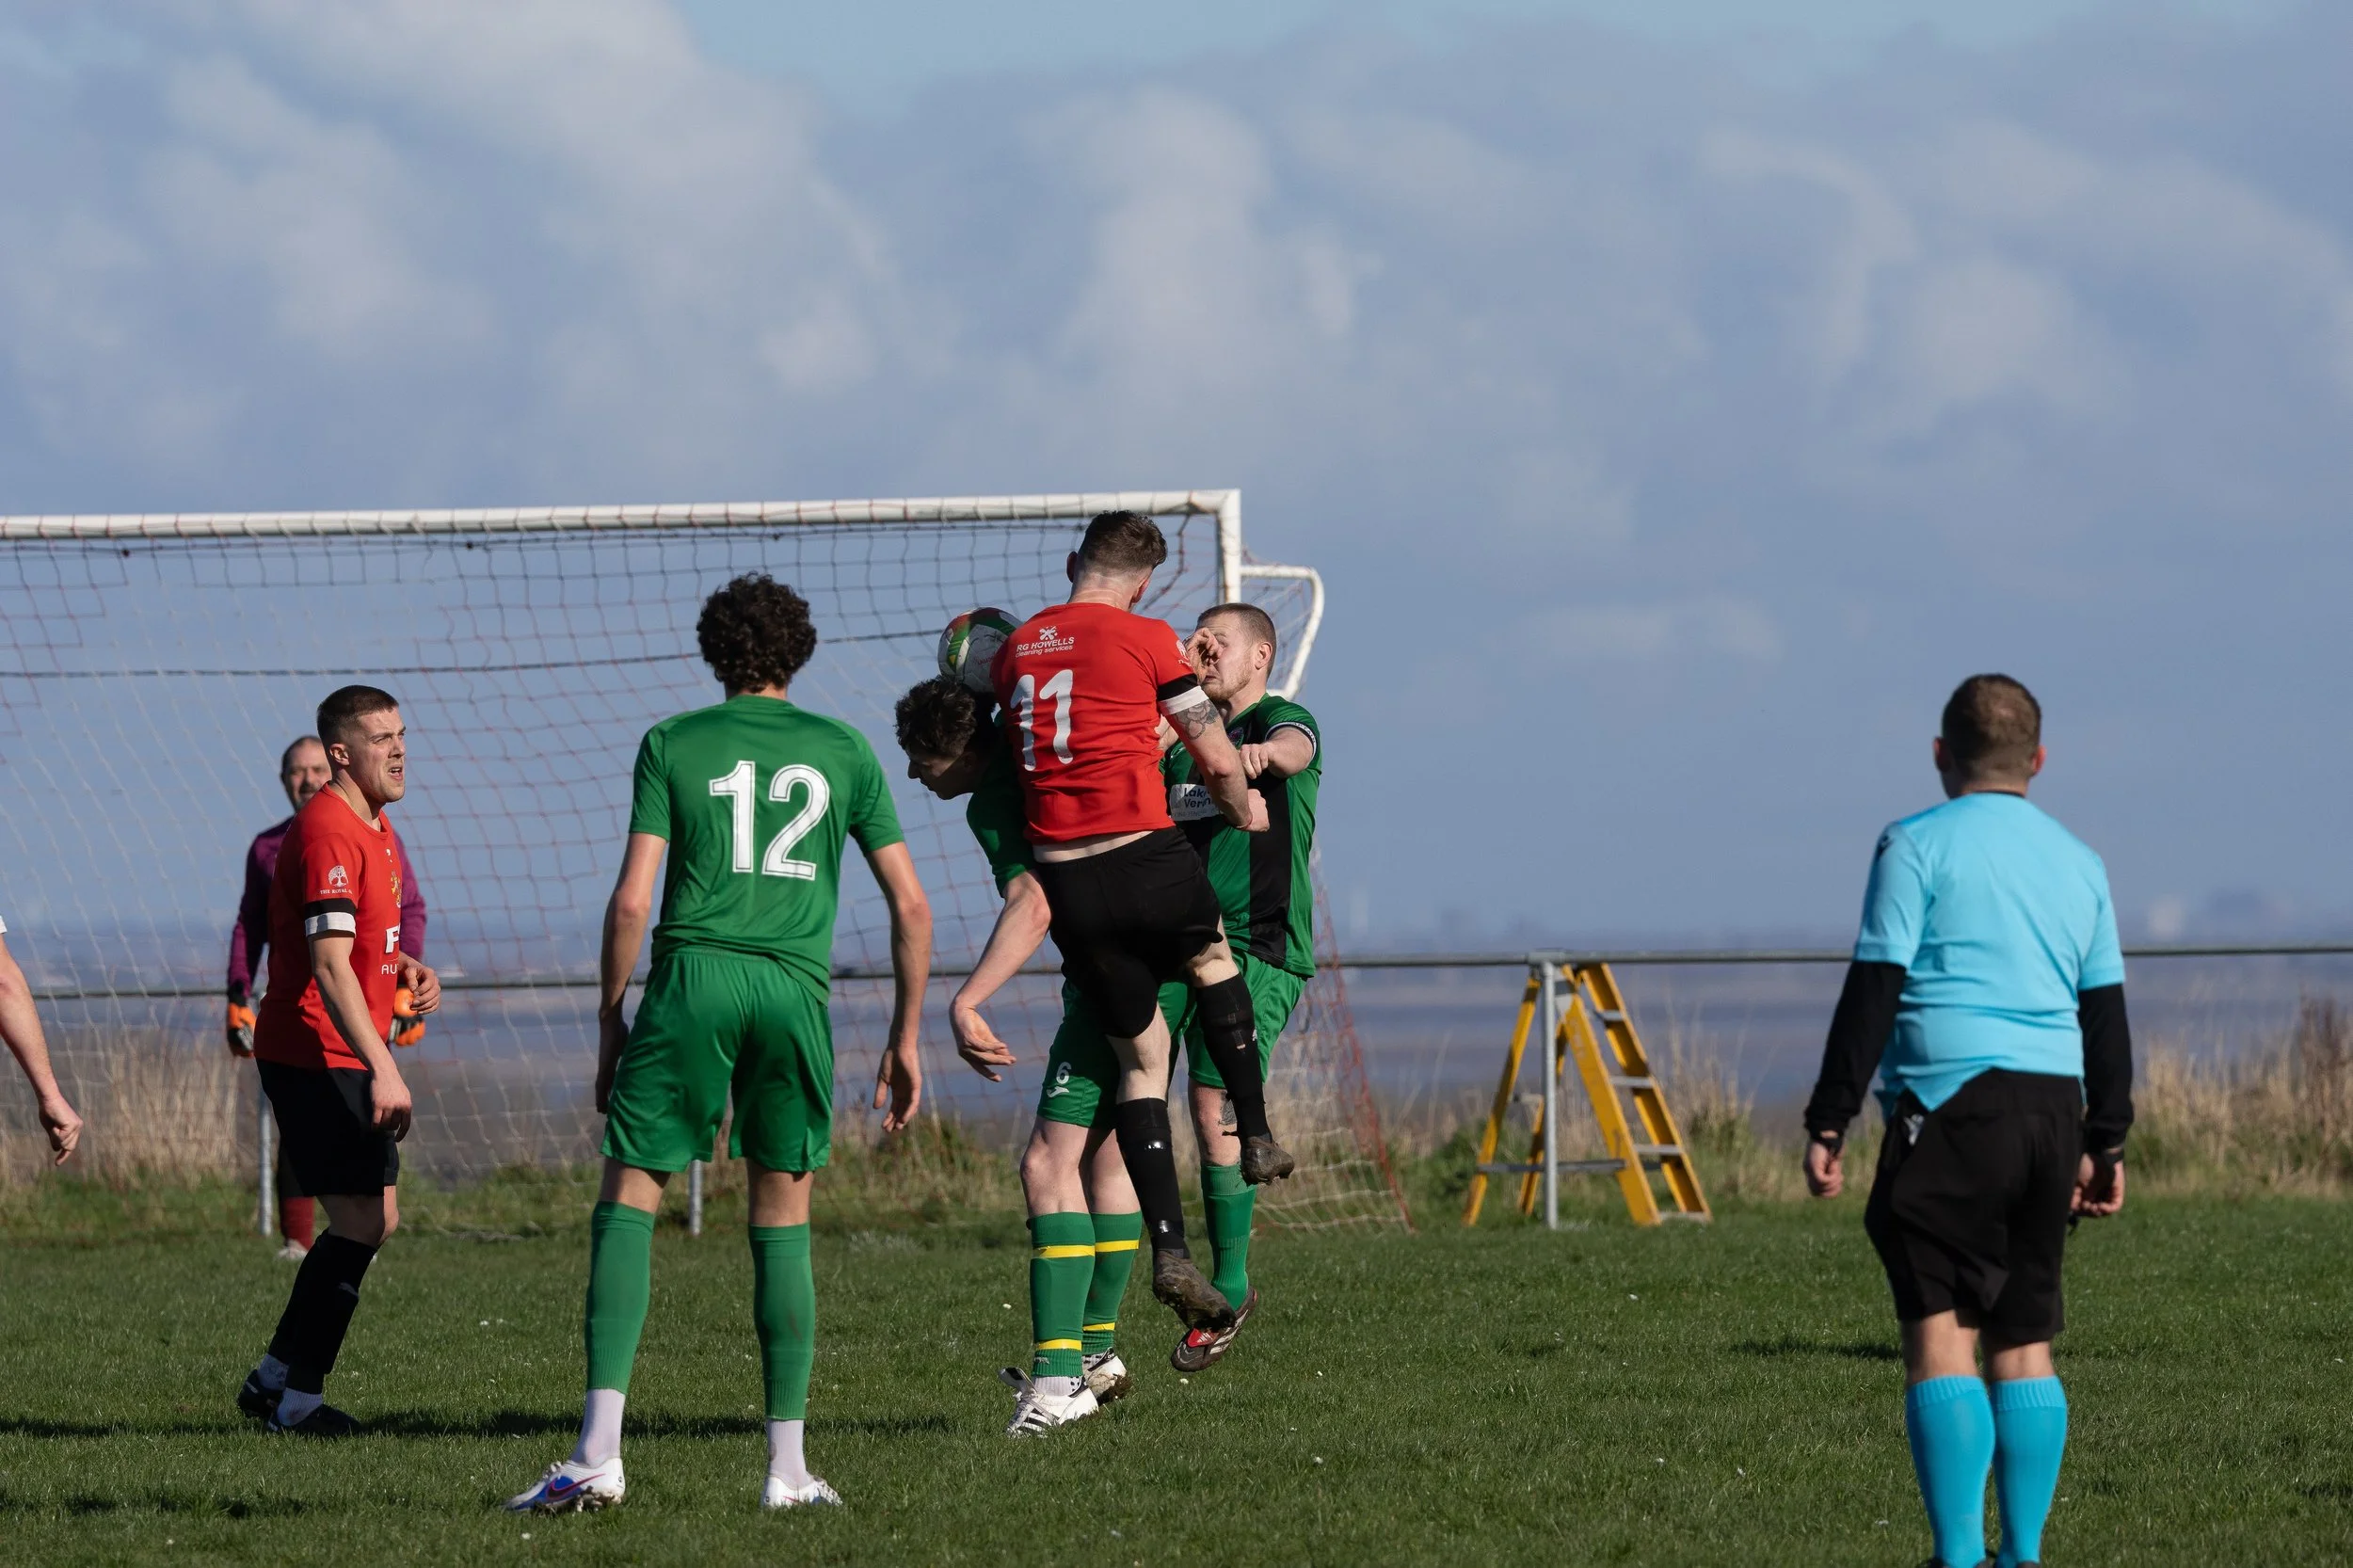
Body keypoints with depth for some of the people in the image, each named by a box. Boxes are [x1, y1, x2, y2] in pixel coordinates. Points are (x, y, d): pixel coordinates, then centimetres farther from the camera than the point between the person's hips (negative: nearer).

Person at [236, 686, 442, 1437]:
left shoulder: (376, 829, 15)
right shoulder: (328, 833, -18)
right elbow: (329, 967, -25)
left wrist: (406, 971, 8)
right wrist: (382, 1070, -31)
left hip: (347, 1059, 10)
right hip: (314, 1057, -10)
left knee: (375, 1221, 13)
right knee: (361, 1223, -10)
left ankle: (274, 1378, 20)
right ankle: (299, 1396, -3)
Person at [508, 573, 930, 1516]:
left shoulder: (672, 745, 9)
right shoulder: (842, 750, 15)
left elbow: (631, 900, 1)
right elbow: (910, 907, 12)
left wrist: (611, 1019, 10)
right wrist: (905, 1039, 19)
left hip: (692, 977, -2)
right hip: (797, 986, 2)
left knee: (627, 1201, 1)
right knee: (783, 1223, 11)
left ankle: (600, 1452, -12)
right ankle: (787, 1467, 8)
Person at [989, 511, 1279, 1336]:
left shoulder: (1014, 651, 13)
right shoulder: (1145, 639, -1)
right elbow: (1218, 761, 4)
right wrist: (1247, 815, 23)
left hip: (1063, 876, 4)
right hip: (1144, 855, -4)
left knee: (1141, 1055, 11)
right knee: (1212, 958, 29)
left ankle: (1169, 1250, 1)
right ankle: (1256, 1137, 33)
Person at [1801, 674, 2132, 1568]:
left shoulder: (1917, 848, -1)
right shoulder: (2078, 864, 16)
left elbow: (1873, 989, -6)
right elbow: (2106, 1014, 18)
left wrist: (1830, 1123, -5)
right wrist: (2105, 1143, 24)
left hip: (1951, 1105, -5)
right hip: (2054, 1111, 6)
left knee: (1941, 1336, -8)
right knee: (2025, 1344, 11)